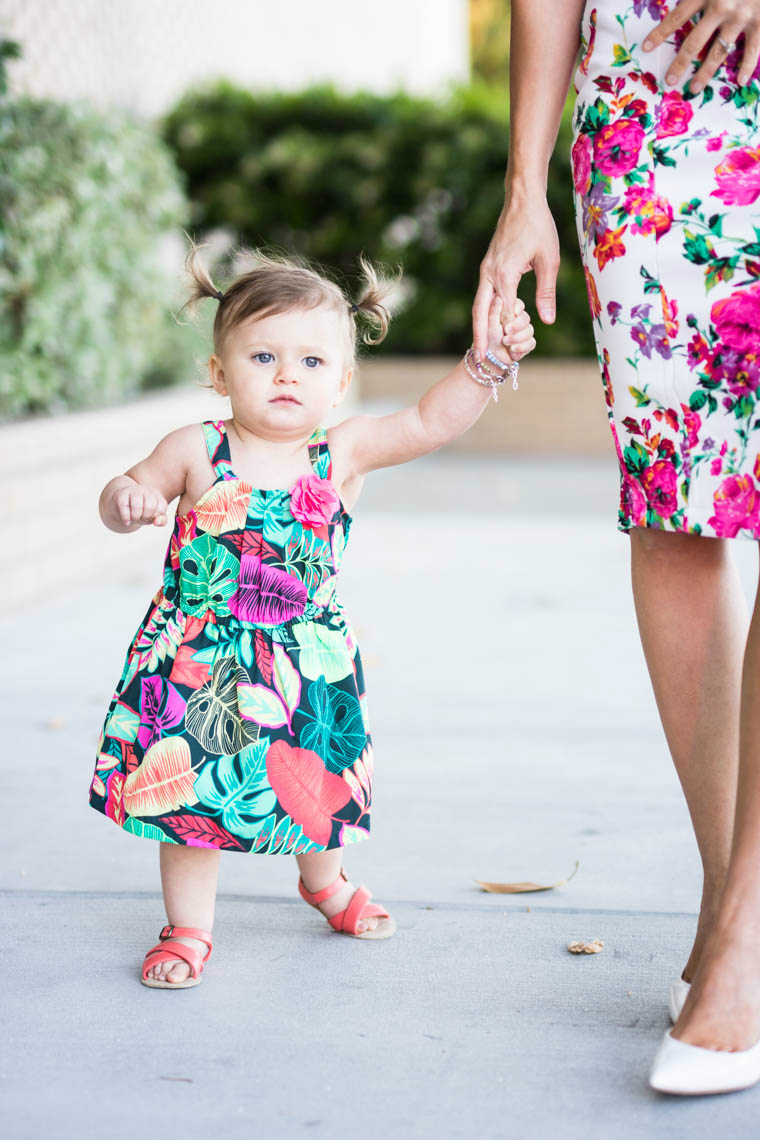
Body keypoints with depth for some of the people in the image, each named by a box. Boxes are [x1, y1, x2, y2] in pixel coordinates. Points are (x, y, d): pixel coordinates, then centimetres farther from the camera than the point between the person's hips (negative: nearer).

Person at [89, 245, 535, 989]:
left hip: (304, 660, 2)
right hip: (198, 660, -2)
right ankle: (188, 927, 22)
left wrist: (486, 363, -21)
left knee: (314, 785, 17)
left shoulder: (343, 453, -5)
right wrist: (126, 499, -21)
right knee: (191, 789, 3)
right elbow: (132, 491, 2)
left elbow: (430, 421, -11)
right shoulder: (197, 451, -9)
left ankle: (324, 881, 48)